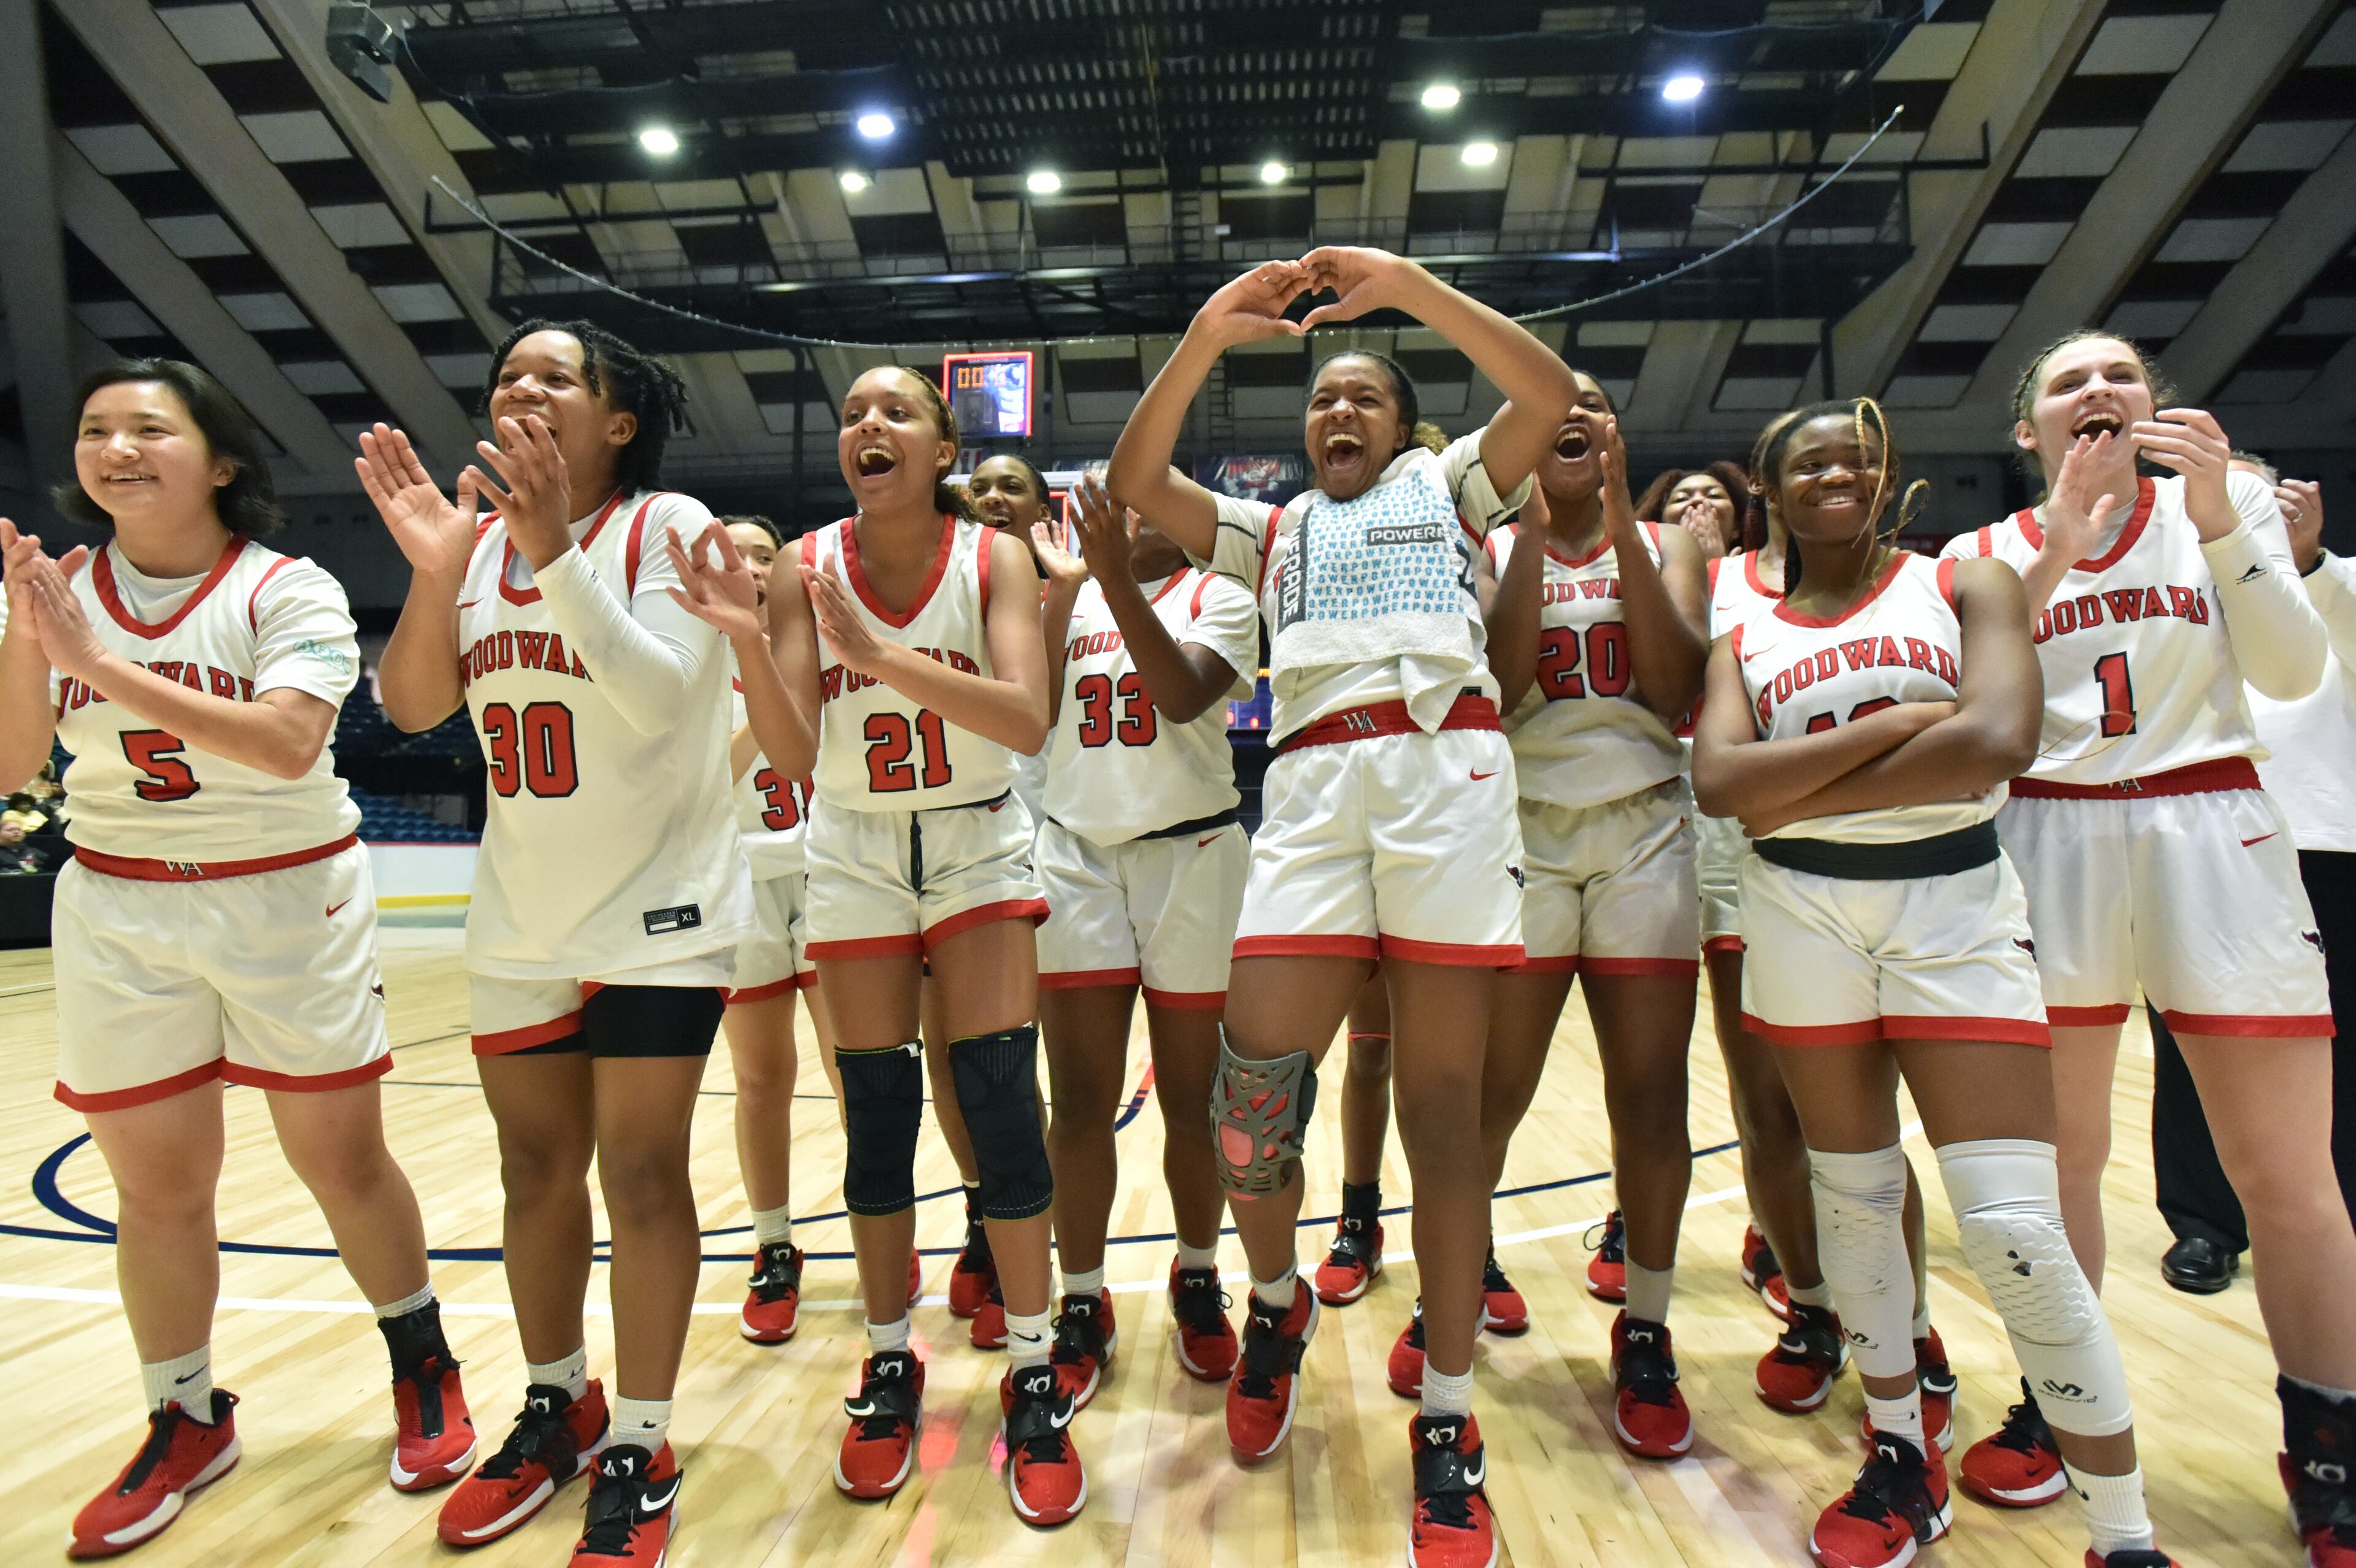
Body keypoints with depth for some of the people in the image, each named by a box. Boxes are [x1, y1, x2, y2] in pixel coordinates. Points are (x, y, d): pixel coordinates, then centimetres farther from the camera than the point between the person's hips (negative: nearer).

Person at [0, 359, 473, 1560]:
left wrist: (99, 663, -26)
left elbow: (287, 742, -24)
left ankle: (422, 1366, 26)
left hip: (289, 903, -3)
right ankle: (186, 1423, 29)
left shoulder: (288, 592, -9)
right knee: (156, 1187, 9)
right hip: (117, 916, 4)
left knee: (342, 1161, 5)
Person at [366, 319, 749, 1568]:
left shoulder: (665, 522, -8)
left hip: (660, 909, -5)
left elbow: (658, 696, -21)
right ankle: (555, 1407, 33)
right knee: (536, 1167, 14)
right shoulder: (481, 535, 7)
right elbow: (412, 707, 1)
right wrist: (431, 568, -13)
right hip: (521, 918, 6)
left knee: (639, 1170, -1)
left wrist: (554, 550, -28)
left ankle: (640, 1449, 14)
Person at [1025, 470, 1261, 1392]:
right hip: (1078, 856, 2)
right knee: (1081, 1101, 1)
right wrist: (1061, 588, -5)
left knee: (1189, 1098, 6)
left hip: (1190, 856, -2)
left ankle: (1198, 1284, 26)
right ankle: (1082, 1307, 15)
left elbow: (1183, 696, -15)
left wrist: (1114, 577, -20)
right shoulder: (1068, 597, 13)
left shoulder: (1218, 597, 5)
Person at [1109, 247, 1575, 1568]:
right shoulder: (1272, 531, 29)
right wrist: (1209, 336, 6)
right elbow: (1137, 481, 16)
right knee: (1254, 1091, -10)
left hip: (1448, 762, -2)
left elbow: (1550, 390, 7)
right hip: (1315, 781, 2)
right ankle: (1278, 1301, 20)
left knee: (1443, 1104, -4)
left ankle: (1448, 1424, 6)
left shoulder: (1450, 485, 24)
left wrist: (1404, 284, 2)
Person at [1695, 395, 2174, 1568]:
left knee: (2016, 1231, -9)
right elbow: (1717, 781, -10)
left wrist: (1796, 796, -12)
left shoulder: (1966, 584, 3)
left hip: (1958, 908, -2)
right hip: (1803, 916, 3)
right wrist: (1897, 723, -14)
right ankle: (1902, 1460, 29)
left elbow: (2000, 739, -16)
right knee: (1854, 1195, 11)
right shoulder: (1747, 640, 8)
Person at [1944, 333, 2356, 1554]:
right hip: (2048, 846, 0)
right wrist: (2053, 555, -14)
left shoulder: (2229, 500, 9)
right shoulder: (1985, 553, 7)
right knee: (2061, 1157, 6)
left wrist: (2218, 517, -13)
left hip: (2216, 834, 0)